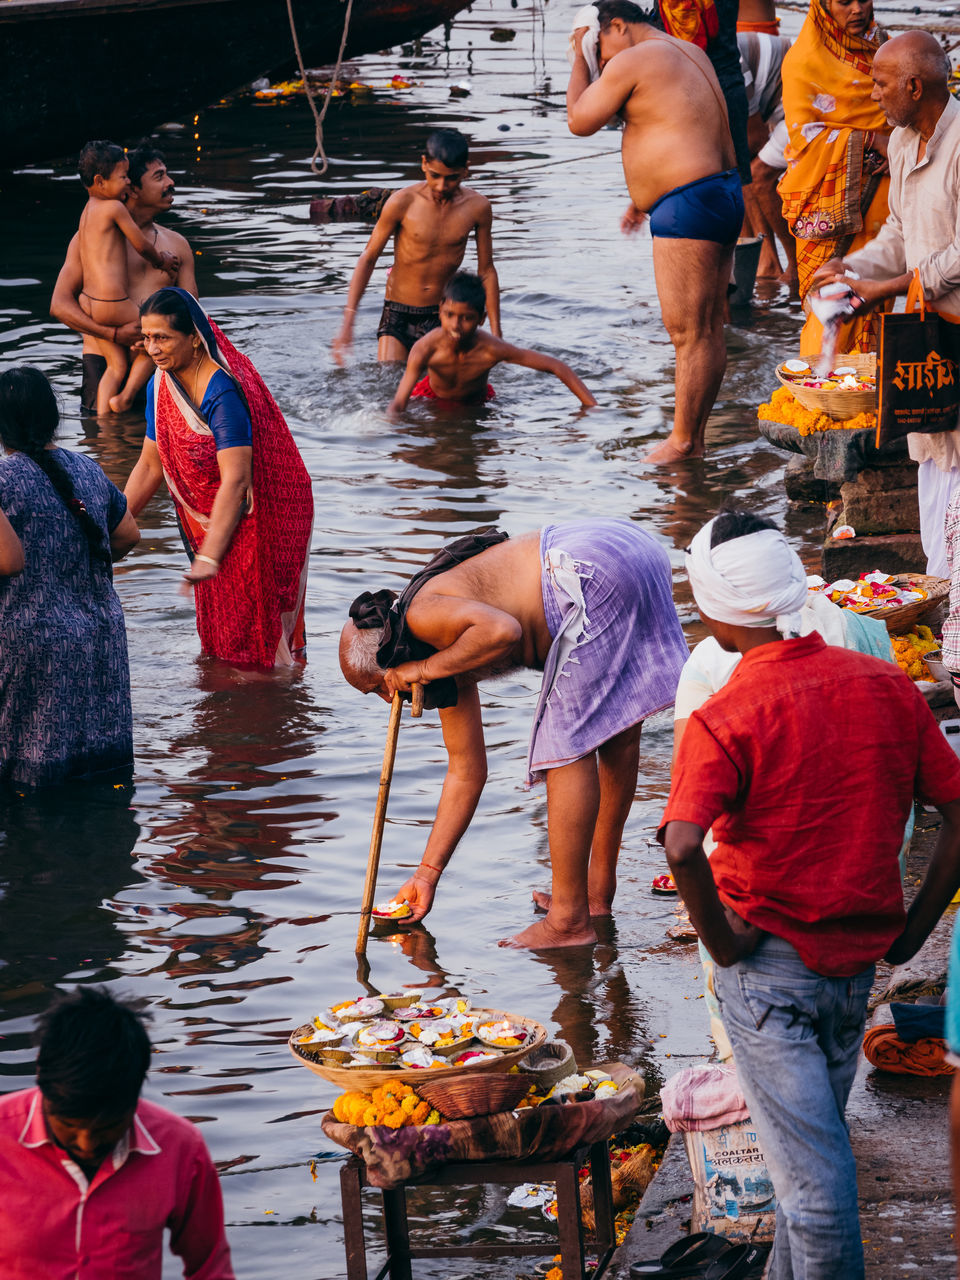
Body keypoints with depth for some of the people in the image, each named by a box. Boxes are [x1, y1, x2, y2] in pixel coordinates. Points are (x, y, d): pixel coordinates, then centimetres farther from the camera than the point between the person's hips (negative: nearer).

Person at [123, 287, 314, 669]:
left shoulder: (223, 393, -28)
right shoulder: (161, 386, -2)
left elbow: (235, 482, -33)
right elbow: (150, 466, 7)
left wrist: (208, 558, -39)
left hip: (257, 520, -8)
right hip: (207, 519, 8)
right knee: (217, 632, 17)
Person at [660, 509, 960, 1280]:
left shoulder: (724, 721, -18)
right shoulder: (888, 688, -2)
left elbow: (682, 847, -32)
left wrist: (721, 942, -17)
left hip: (769, 964, -5)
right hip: (859, 965, 5)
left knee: (812, 1175, 0)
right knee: (815, 1147, 21)